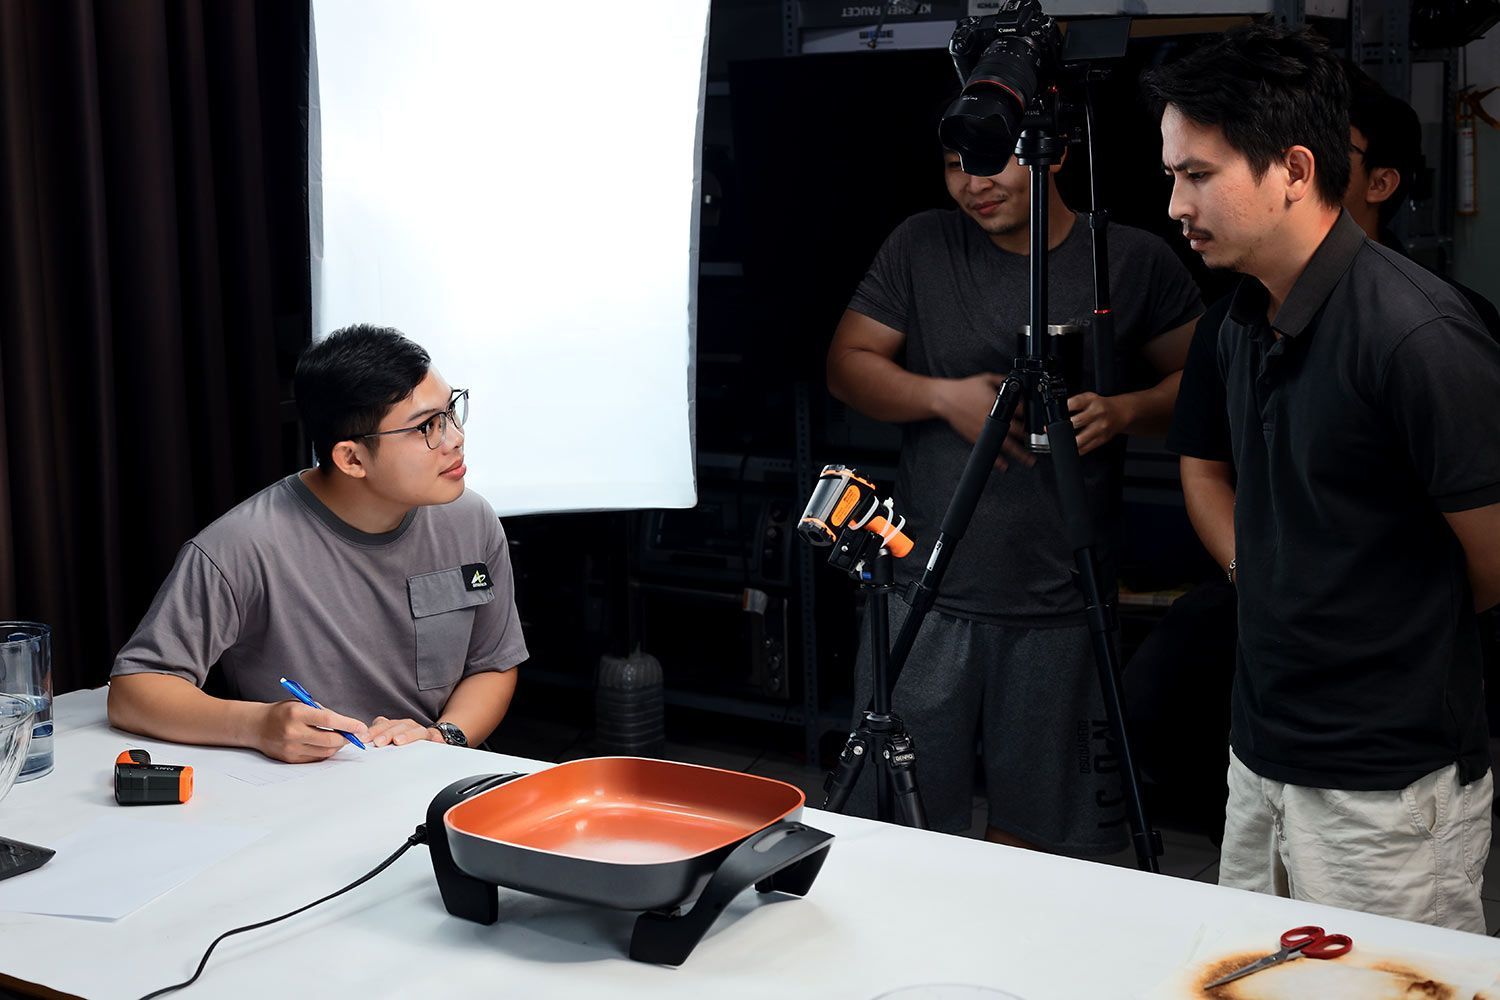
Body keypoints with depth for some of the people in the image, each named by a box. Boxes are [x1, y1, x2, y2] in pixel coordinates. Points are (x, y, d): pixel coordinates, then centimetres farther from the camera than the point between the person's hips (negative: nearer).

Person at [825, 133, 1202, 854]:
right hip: (927, 591, 1)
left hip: (1062, 603, 0)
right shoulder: (921, 247, 4)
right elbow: (847, 365, 7)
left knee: (1034, 832, 9)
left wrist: (1125, 411, -12)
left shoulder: (1137, 262, 1)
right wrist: (945, 396, -10)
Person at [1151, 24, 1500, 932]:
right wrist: (1265, 584, 10)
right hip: (1261, 751, 8)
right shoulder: (1240, 320, 4)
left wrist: (1406, 634, 2)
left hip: (1387, 788, -8)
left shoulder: (1416, 335, -22)